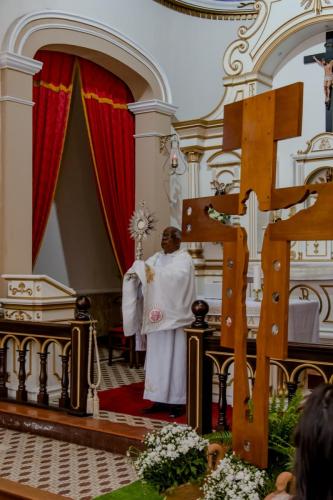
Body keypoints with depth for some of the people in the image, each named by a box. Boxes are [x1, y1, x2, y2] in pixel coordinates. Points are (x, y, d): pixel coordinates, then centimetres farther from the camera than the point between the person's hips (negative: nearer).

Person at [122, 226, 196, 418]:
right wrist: (134, 273, -16)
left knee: (175, 357, -2)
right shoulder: (157, 258, 15)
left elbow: (177, 277, -23)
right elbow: (142, 272, 5)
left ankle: (177, 402, 5)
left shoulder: (184, 258, -5)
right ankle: (161, 399, 14)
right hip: (158, 318, 6)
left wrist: (154, 273, -25)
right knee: (157, 357, 7)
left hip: (174, 318, -6)